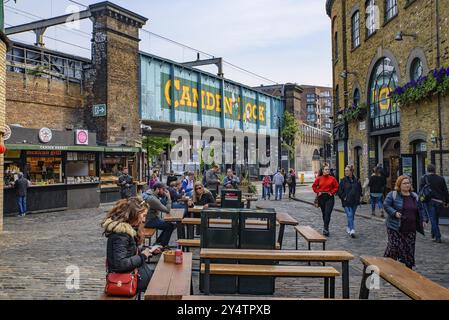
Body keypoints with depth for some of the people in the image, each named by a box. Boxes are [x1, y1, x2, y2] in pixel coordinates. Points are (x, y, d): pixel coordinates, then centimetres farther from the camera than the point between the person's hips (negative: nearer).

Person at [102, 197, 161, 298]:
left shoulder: (128, 228, 6)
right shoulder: (120, 233, -24)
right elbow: (120, 264, -29)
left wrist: (149, 250, 5)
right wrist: (142, 256, -20)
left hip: (134, 271, 9)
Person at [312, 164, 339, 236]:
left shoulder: (332, 178, -2)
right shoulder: (319, 178, 1)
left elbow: (336, 187, 5)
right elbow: (314, 186, 11)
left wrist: (332, 192, -6)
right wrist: (317, 192, -1)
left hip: (329, 197, -2)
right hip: (321, 197, 2)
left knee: (328, 213, -12)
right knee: (324, 213, 11)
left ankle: (325, 228, -16)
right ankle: (326, 228, 25)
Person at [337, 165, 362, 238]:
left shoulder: (356, 180, 5)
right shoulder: (343, 180, -4)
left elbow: (359, 190, 16)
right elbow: (339, 191, -2)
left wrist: (358, 197, 8)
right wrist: (343, 197, -10)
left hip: (354, 202, 4)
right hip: (347, 202, -3)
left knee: (352, 216, 12)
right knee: (350, 215, -12)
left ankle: (348, 228, 30)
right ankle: (352, 230, -15)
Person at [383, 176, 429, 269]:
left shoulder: (414, 196, 12)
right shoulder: (393, 194, -5)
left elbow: (421, 209, 19)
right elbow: (386, 205, -8)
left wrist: (424, 219, 8)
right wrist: (394, 213, -20)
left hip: (410, 229, 5)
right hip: (395, 227, -5)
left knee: (409, 249, 6)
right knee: (394, 246, -7)